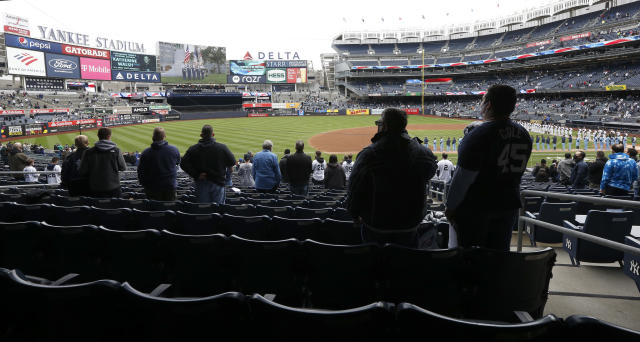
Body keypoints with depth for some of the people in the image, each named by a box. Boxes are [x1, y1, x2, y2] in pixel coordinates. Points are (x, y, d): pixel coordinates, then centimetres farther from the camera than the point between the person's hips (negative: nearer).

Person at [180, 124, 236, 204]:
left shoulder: (193, 149, -3)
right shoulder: (222, 148, -7)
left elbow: (183, 164, -8)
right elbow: (232, 162, -1)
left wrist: (196, 175, -6)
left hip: (201, 183, 1)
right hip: (218, 183, -1)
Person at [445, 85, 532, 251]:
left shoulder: (479, 134, -21)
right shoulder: (523, 134, 2)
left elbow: (463, 178, -19)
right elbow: (517, 171, 11)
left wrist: (450, 207, -8)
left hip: (475, 208, -7)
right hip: (508, 207, 7)